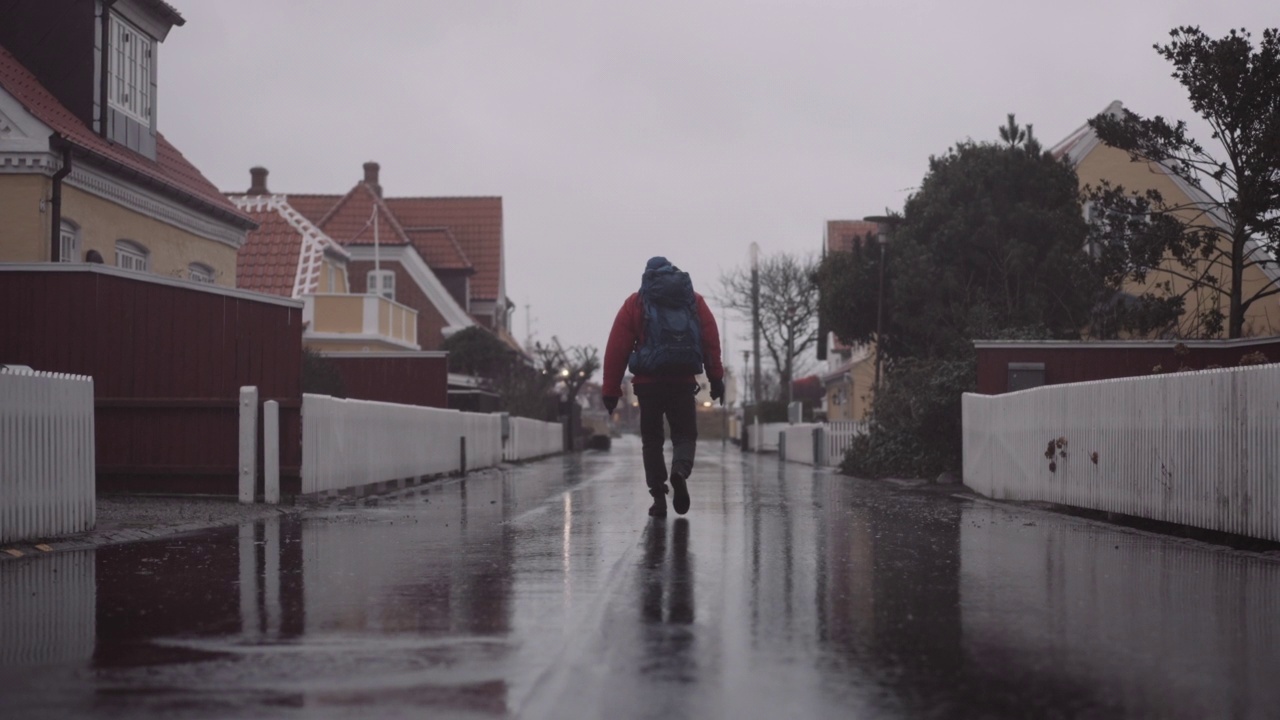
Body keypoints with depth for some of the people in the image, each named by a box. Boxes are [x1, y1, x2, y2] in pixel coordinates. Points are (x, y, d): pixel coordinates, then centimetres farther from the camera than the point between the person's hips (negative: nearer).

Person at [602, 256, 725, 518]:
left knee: (652, 439, 10)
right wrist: (716, 378, 2)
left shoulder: (635, 303, 9)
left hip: (648, 381, 0)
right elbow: (711, 341, 3)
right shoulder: (694, 301, 13)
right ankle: (680, 470, -21)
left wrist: (611, 390, 3)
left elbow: (617, 348, 3)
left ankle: (659, 497, 2)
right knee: (685, 433, 10)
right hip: (684, 381, 1)